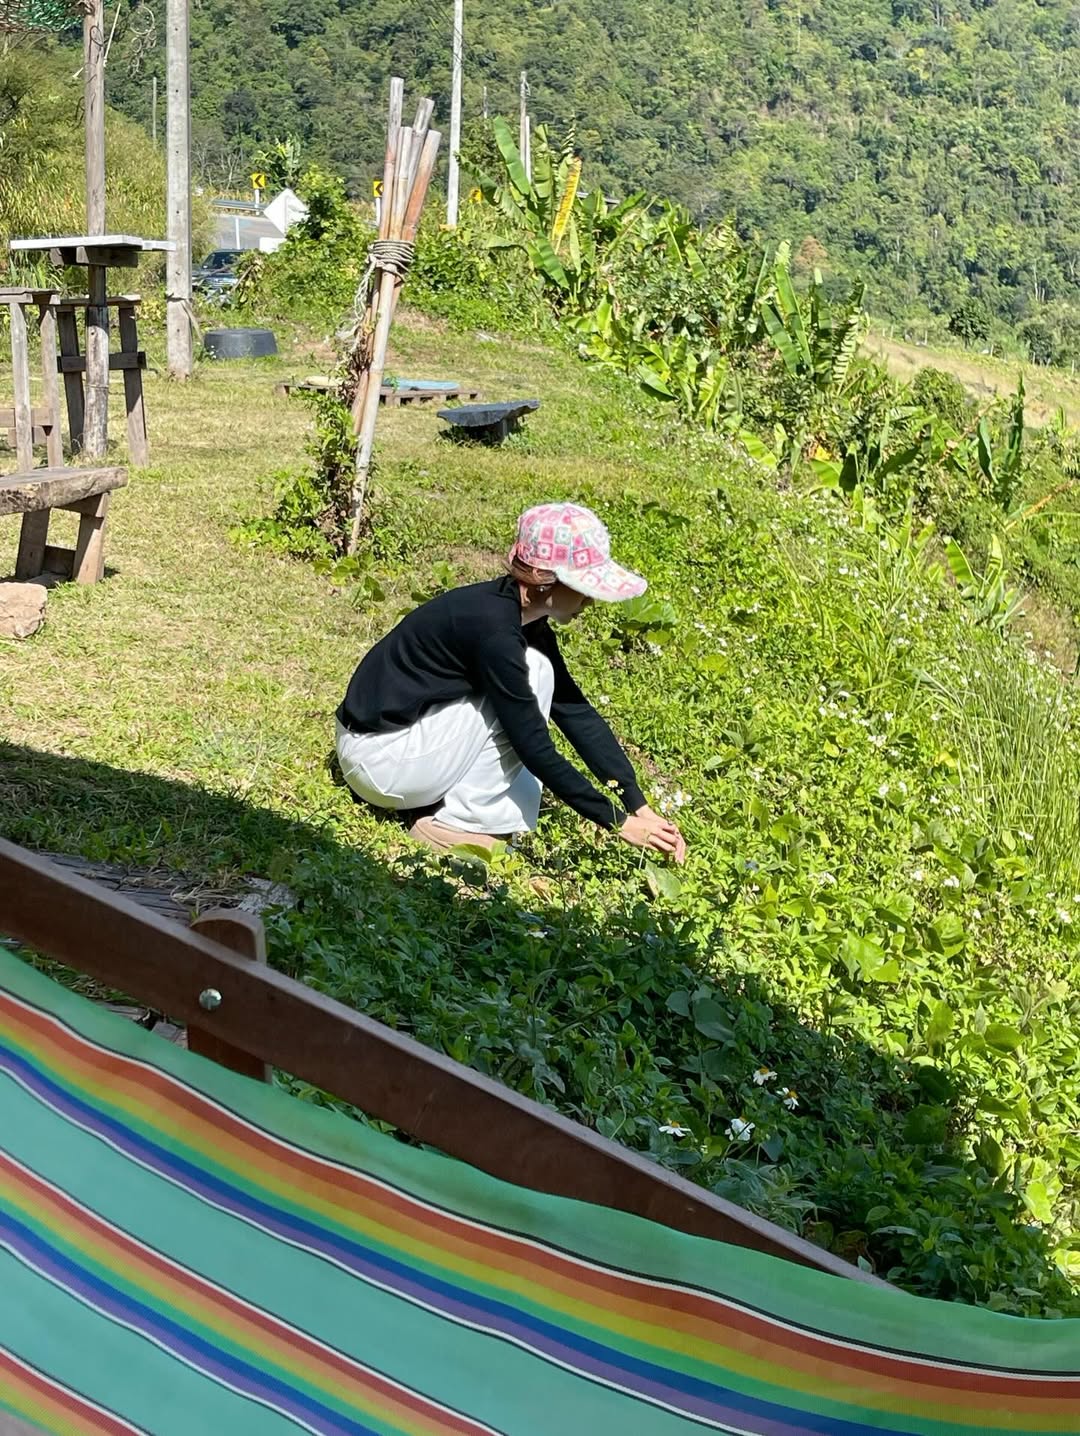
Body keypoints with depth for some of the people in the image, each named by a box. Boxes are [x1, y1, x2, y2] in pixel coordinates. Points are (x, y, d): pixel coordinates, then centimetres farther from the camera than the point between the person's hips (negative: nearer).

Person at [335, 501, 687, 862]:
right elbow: (536, 750, -23)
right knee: (534, 673, -16)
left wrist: (639, 806, -2)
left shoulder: (527, 622, 2)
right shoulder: (492, 627, -25)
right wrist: (619, 822, -17)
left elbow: (577, 713, 3)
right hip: (377, 755, -9)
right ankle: (456, 823, -10)